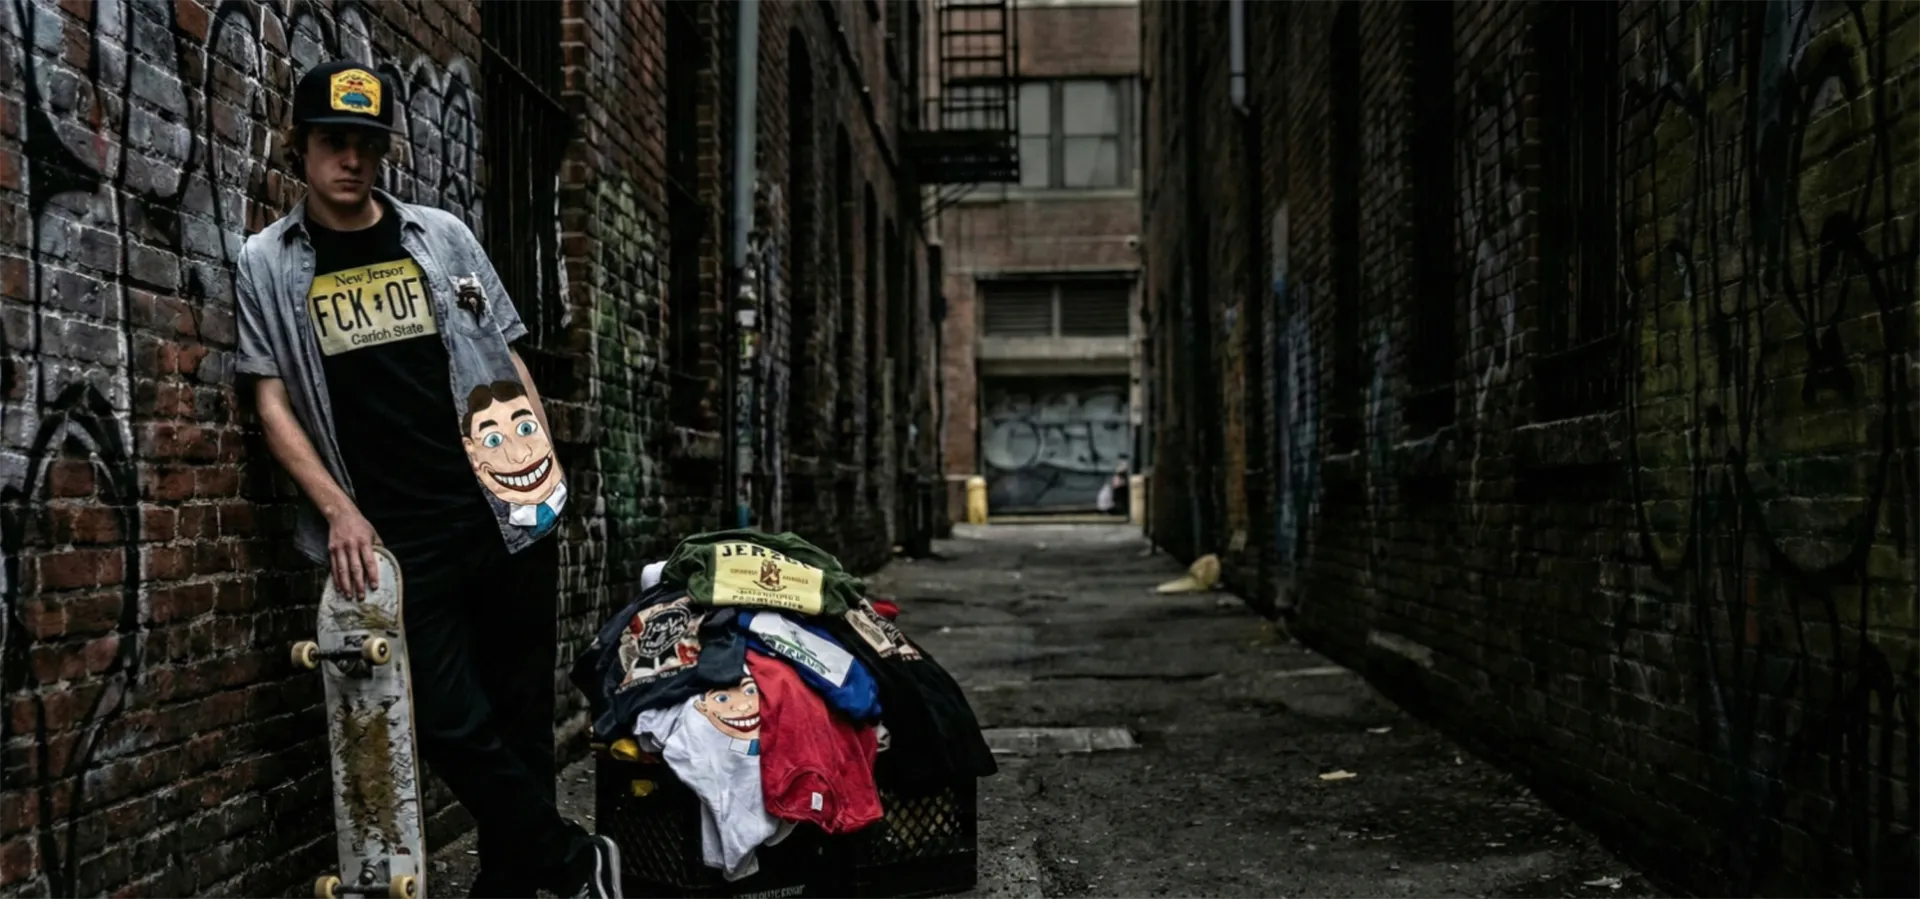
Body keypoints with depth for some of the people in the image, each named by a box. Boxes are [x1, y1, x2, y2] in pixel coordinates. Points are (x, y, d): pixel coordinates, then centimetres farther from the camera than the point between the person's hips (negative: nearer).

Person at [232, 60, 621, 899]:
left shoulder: (441, 236, 9)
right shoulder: (267, 264, 6)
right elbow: (273, 401, 4)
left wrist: (548, 465, 5)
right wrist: (337, 509, -8)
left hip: (506, 513, 2)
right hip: (397, 539, -1)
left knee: (519, 714, 6)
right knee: (451, 725, -5)